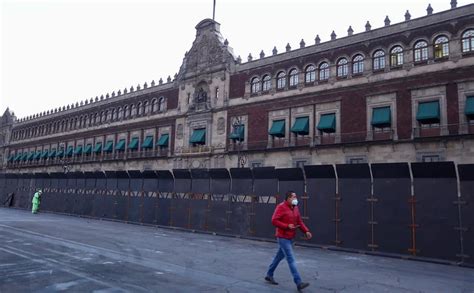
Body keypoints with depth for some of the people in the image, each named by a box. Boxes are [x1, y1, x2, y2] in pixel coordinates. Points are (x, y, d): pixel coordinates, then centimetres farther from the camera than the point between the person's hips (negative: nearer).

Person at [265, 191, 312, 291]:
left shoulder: (295, 208, 10)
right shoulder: (281, 207, -14)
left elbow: (299, 221, 11)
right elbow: (274, 221, -18)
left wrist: (306, 231, -3)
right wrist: (287, 226, -24)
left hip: (290, 238, 8)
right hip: (283, 237, -8)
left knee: (279, 257, 18)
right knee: (291, 260, -10)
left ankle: (269, 275, 33)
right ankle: (299, 283, -9)